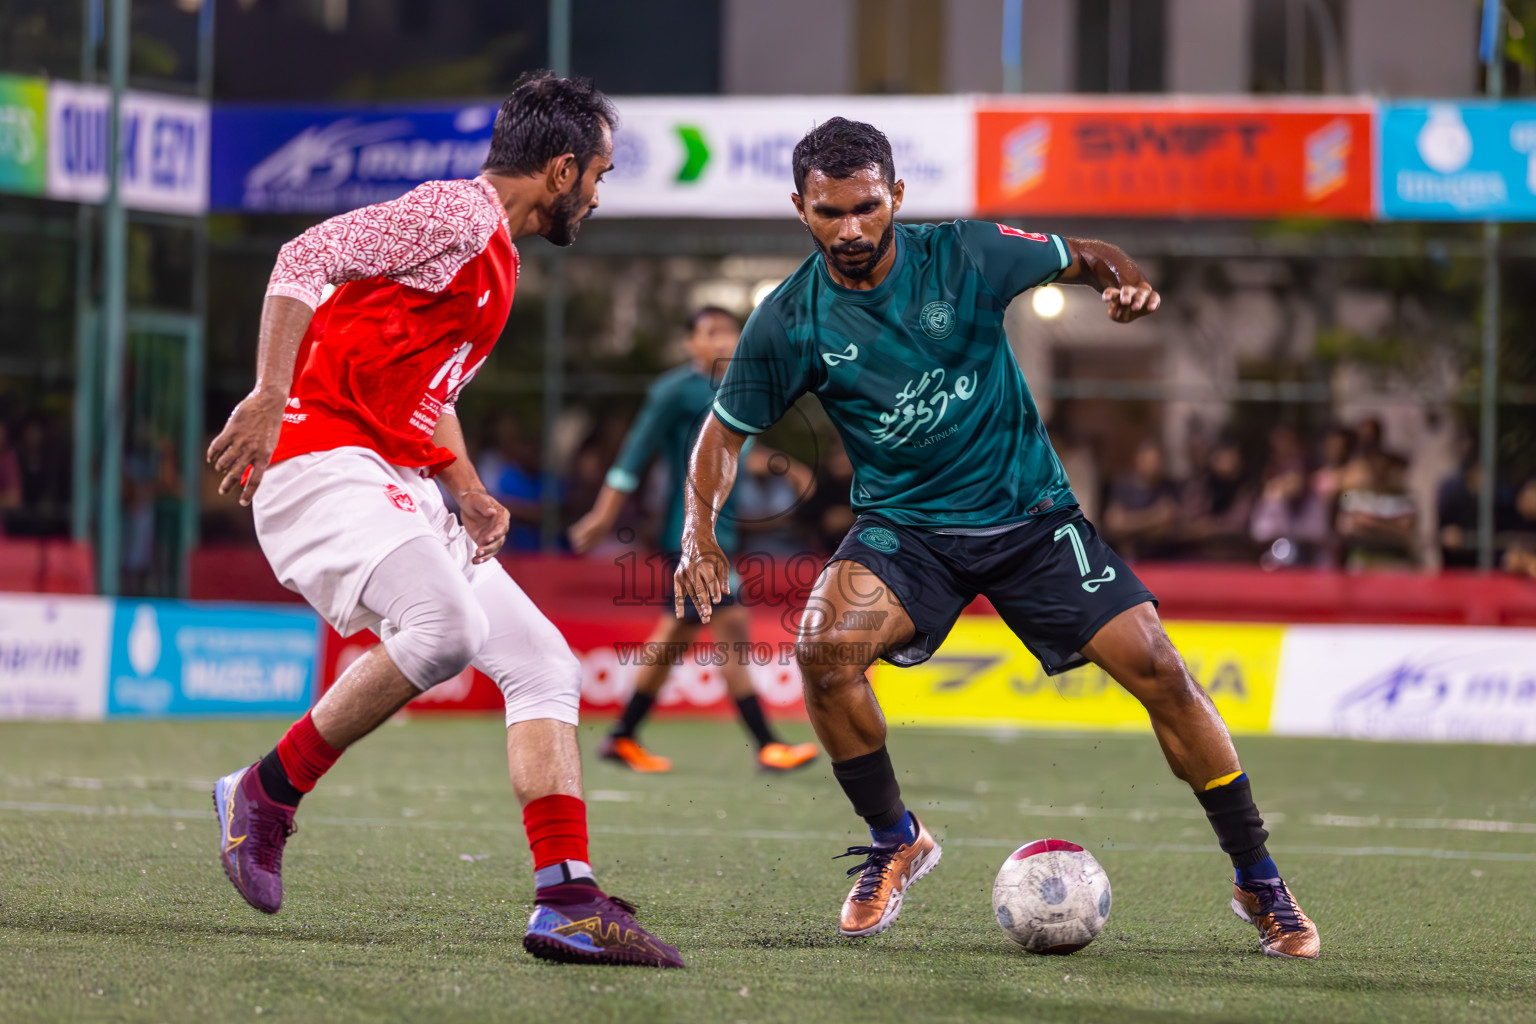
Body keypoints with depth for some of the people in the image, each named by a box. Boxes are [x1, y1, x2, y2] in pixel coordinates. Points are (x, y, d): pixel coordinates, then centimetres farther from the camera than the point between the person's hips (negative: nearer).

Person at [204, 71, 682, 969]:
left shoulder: (499, 263, 23)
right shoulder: (456, 215, -7)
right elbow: (304, 261, -17)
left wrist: (471, 494, 17)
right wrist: (270, 399, -25)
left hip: (402, 489, 10)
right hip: (321, 458, -10)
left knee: (542, 662, -1)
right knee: (447, 628, -31)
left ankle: (567, 902, -7)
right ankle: (267, 794, -13)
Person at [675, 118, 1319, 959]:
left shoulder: (965, 256, -11)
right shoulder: (789, 322, -9)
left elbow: (1081, 257, 5)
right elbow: (727, 429, 4)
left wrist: (1123, 276, -19)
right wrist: (699, 527, -12)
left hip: (1027, 509, 0)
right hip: (904, 526, 0)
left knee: (1156, 668, -13)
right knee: (825, 646, -28)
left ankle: (1259, 883, 3)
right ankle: (894, 842, -2)